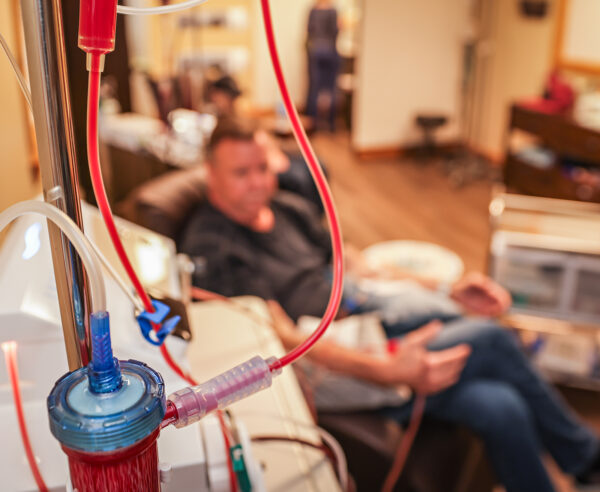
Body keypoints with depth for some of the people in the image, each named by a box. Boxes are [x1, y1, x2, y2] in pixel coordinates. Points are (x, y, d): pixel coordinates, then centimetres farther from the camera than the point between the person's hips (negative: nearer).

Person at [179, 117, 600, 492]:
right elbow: (281, 337, -21)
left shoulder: (289, 208, 11)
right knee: (488, 340, -16)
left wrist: (449, 291, 9)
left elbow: (352, 265, 19)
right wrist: (388, 372, -30)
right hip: (325, 365, -7)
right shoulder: (210, 247, -12)